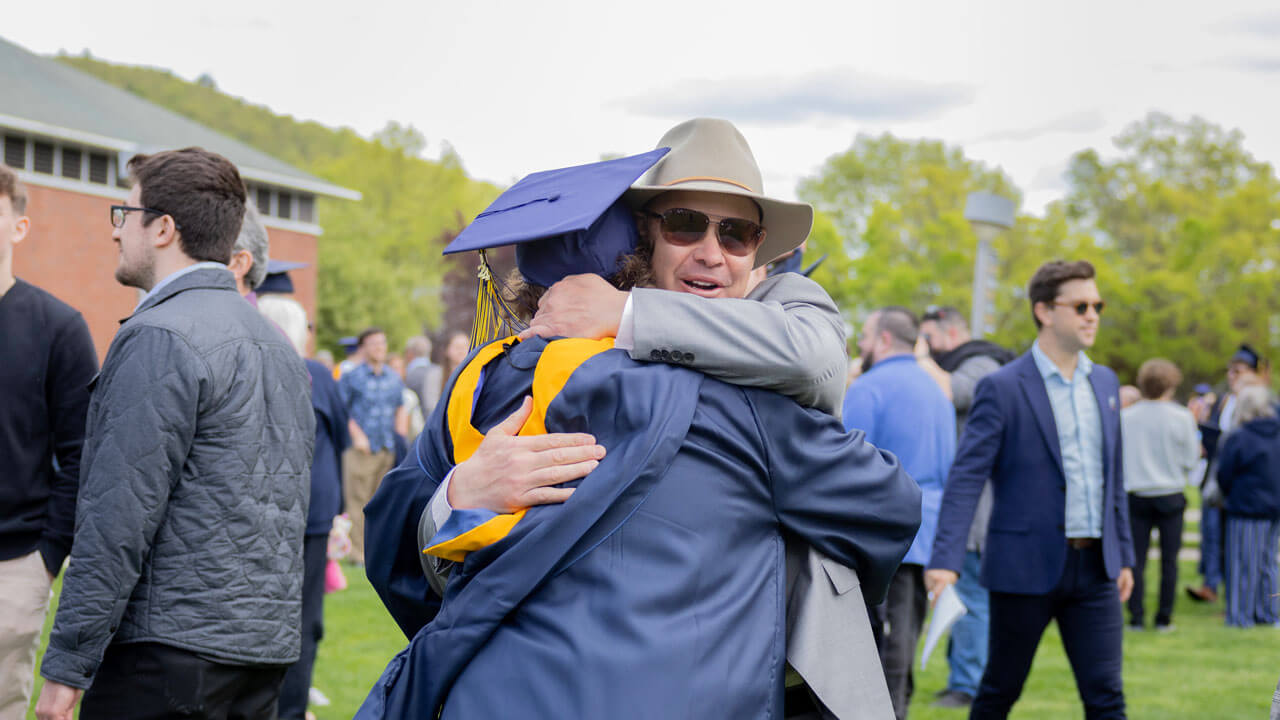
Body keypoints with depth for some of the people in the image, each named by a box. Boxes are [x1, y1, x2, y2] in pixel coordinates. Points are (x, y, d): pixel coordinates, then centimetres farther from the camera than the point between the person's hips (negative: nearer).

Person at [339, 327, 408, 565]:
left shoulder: (394, 378, 13)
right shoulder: (352, 377, -2)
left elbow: (401, 409, 23)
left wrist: (401, 436, 10)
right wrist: (356, 435, -11)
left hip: (388, 448, 5)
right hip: (361, 448, -5)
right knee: (359, 500, -5)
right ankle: (358, 552, -1)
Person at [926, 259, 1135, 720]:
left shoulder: (1105, 383, 11)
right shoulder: (1002, 388, -9)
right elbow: (966, 478, -14)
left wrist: (1124, 555, 17)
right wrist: (945, 560, -24)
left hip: (1094, 566, 5)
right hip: (1025, 567, -5)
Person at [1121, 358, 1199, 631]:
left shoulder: (1125, 416, -4)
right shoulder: (1181, 417, -8)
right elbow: (1191, 459, -2)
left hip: (1135, 495, 1)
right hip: (1170, 495, -1)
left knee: (1136, 559, 5)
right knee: (1169, 560, 6)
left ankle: (1136, 616, 3)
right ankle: (1164, 617, 7)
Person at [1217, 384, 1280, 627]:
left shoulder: (1237, 438, -15)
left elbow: (1224, 476, -8)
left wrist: (1229, 497, 10)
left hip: (1246, 509, -6)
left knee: (1244, 564, 1)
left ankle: (1241, 615, 4)